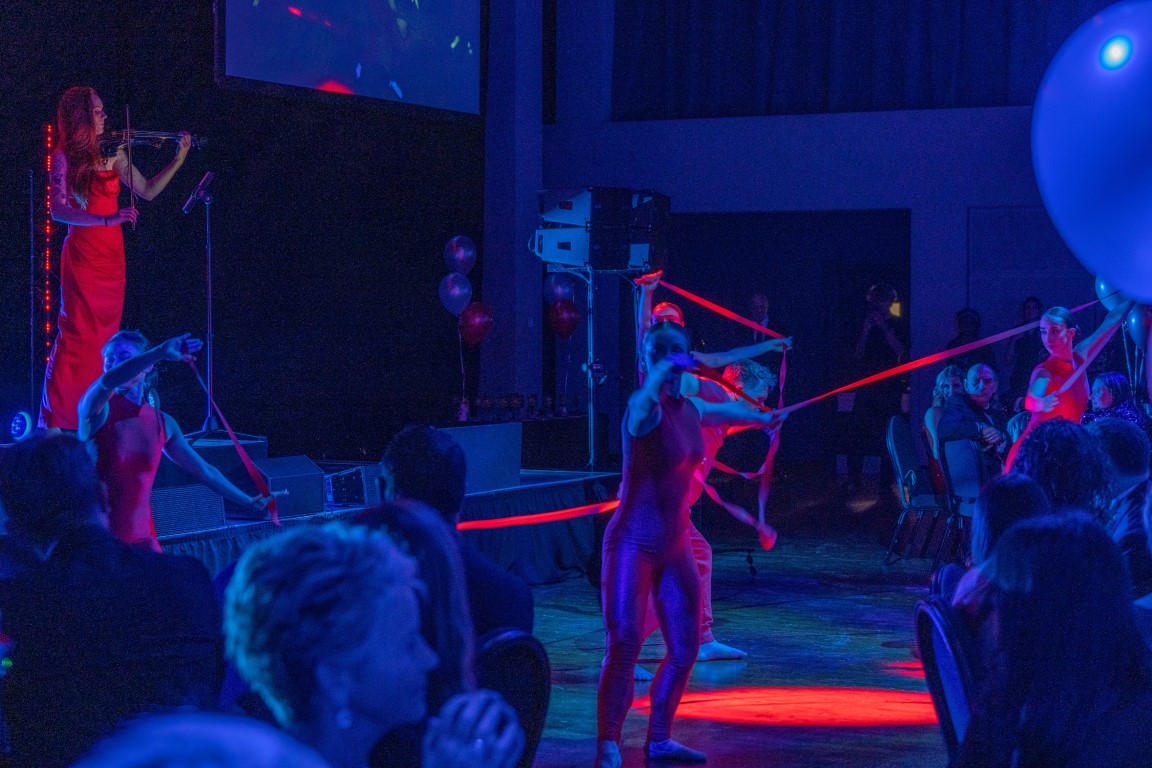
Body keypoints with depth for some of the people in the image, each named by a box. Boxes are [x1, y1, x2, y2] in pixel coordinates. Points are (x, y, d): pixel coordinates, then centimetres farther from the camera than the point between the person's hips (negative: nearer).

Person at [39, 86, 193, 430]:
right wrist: (108, 219, -28)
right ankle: (61, 419, -5)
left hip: (112, 257, 6)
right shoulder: (65, 157, -5)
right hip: (83, 256, -6)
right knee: (79, 336, -9)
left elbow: (148, 191, 16)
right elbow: (58, 210, -17)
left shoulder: (113, 154, 10)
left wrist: (179, 159, 7)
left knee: (105, 337, 6)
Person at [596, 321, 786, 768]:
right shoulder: (644, 409, -15)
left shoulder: (689, 409, 7)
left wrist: (761, 419, 48)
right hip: (633, 543, -8)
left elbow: (724, 412, 32)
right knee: (624, 648, -15)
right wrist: (664, 371, -42)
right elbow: (644, 402, -44)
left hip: (674, 546, 8)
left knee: (685, 649, 8)